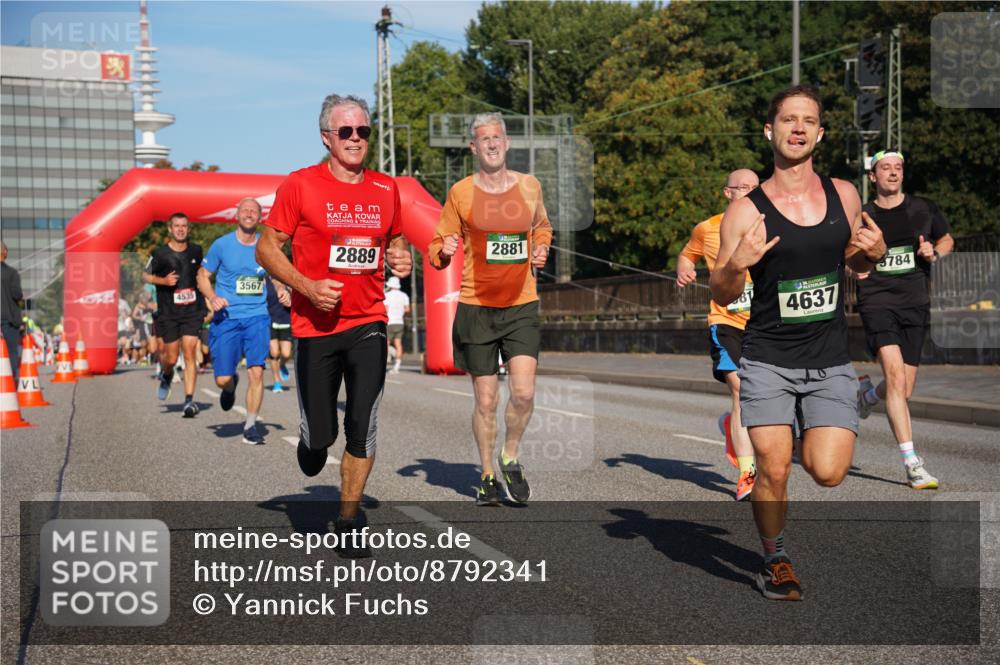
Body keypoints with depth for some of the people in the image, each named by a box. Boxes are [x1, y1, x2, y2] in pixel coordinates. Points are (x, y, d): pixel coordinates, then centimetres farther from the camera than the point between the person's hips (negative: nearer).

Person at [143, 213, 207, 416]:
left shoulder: (195, 251, 6)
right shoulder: (160, 254, -5)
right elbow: (145, 276, 5)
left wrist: (206, 297, 17)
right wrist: (164, 280, -13)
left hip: (192, 311, 1)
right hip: (168, 313, -1)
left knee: (189, 354, -9)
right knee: (171, 357, 4)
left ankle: (189, 400, -9)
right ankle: (166, 376, 41)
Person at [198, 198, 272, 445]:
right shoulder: (222, 245, -1)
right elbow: (203, 275, 8)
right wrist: (212, 298, -11)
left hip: (257, 317, 1)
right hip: (227, 318, 0)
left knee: (256, 372, -13)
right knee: (222, 379, -2)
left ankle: (251, 425, 2)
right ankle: (231, 384, 37)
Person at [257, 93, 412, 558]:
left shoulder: (386, 190, 8)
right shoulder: (300, 185, -4)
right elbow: (267, 249, -2)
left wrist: (400, 258, 0)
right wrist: (308, 287, -16)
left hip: (368, 323, 3)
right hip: (315, 326, -2)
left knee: (364, 430, -2)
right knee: (320, 436, 3)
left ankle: (348, 524, 15)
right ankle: (310, 443, 42)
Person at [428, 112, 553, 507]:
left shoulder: (529, 186, 5)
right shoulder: (460, 193, -1)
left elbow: (542, 227, 24)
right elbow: (438, 251, 5)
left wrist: (541, 249, 3)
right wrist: (444, 251, -18)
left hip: (521, 307, 1)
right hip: (476, 308, -1)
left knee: (523, 393, -11)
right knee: (485, 400, 4)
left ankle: (510, 459, 16)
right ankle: (487, 475, 23)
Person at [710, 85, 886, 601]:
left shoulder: (843, 195, 5)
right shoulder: (746, 210, -6)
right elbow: (720, 296, -3)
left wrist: (875, 253, -2)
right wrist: (736, 265, -24)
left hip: (831, 362, 2)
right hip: (768, 360, -2)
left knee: (828, 473, -9)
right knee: (773, 472, -5)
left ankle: (806, 445, 28)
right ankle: (775, 562, 22)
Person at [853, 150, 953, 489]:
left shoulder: (924, 209, 8)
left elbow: (947, 239, 22)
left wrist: (934, 253, 0)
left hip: (915, 304, 3)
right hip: (877, 302, -3)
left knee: (903, 390, 5)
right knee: (895, 374, -20)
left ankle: (868, 393, 43)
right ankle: (912, 464, -18)